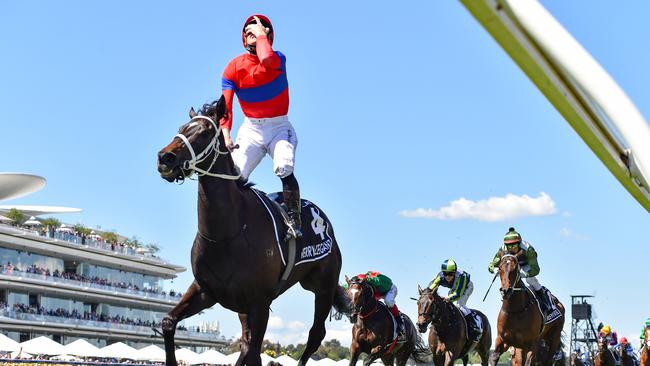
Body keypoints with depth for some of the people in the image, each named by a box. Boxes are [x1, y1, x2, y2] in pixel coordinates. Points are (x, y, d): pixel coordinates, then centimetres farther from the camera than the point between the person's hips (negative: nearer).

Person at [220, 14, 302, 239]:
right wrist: (225, 134, -27)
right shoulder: (233, 68, -3)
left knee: (284, 168, -27)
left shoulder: (278, 59, -8)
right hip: (250, 128, 3)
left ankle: (294, 222, -22)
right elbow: (224, 106, -11)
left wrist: (262, 35, -19)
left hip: (279, 127, -2)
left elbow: (266, 60, -36)